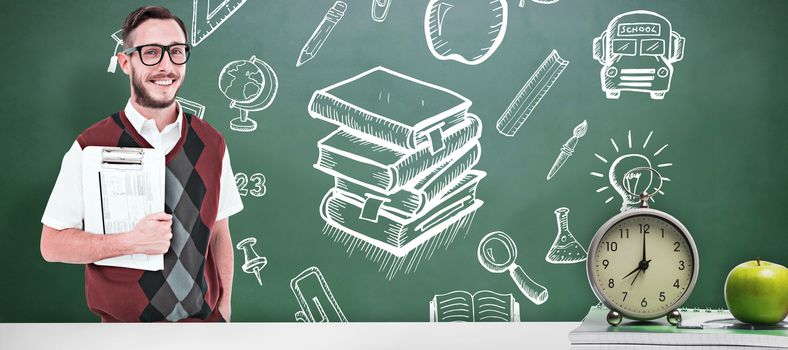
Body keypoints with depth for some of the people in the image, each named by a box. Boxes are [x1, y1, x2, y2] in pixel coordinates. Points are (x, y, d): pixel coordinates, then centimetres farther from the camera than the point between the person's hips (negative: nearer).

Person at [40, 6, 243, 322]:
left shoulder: (211, 143, 0)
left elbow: (219, 234, 5)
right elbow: (52, 245, -10)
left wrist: (224, 307, 0)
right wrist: (132, 242, -21)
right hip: (125, 322, -2)